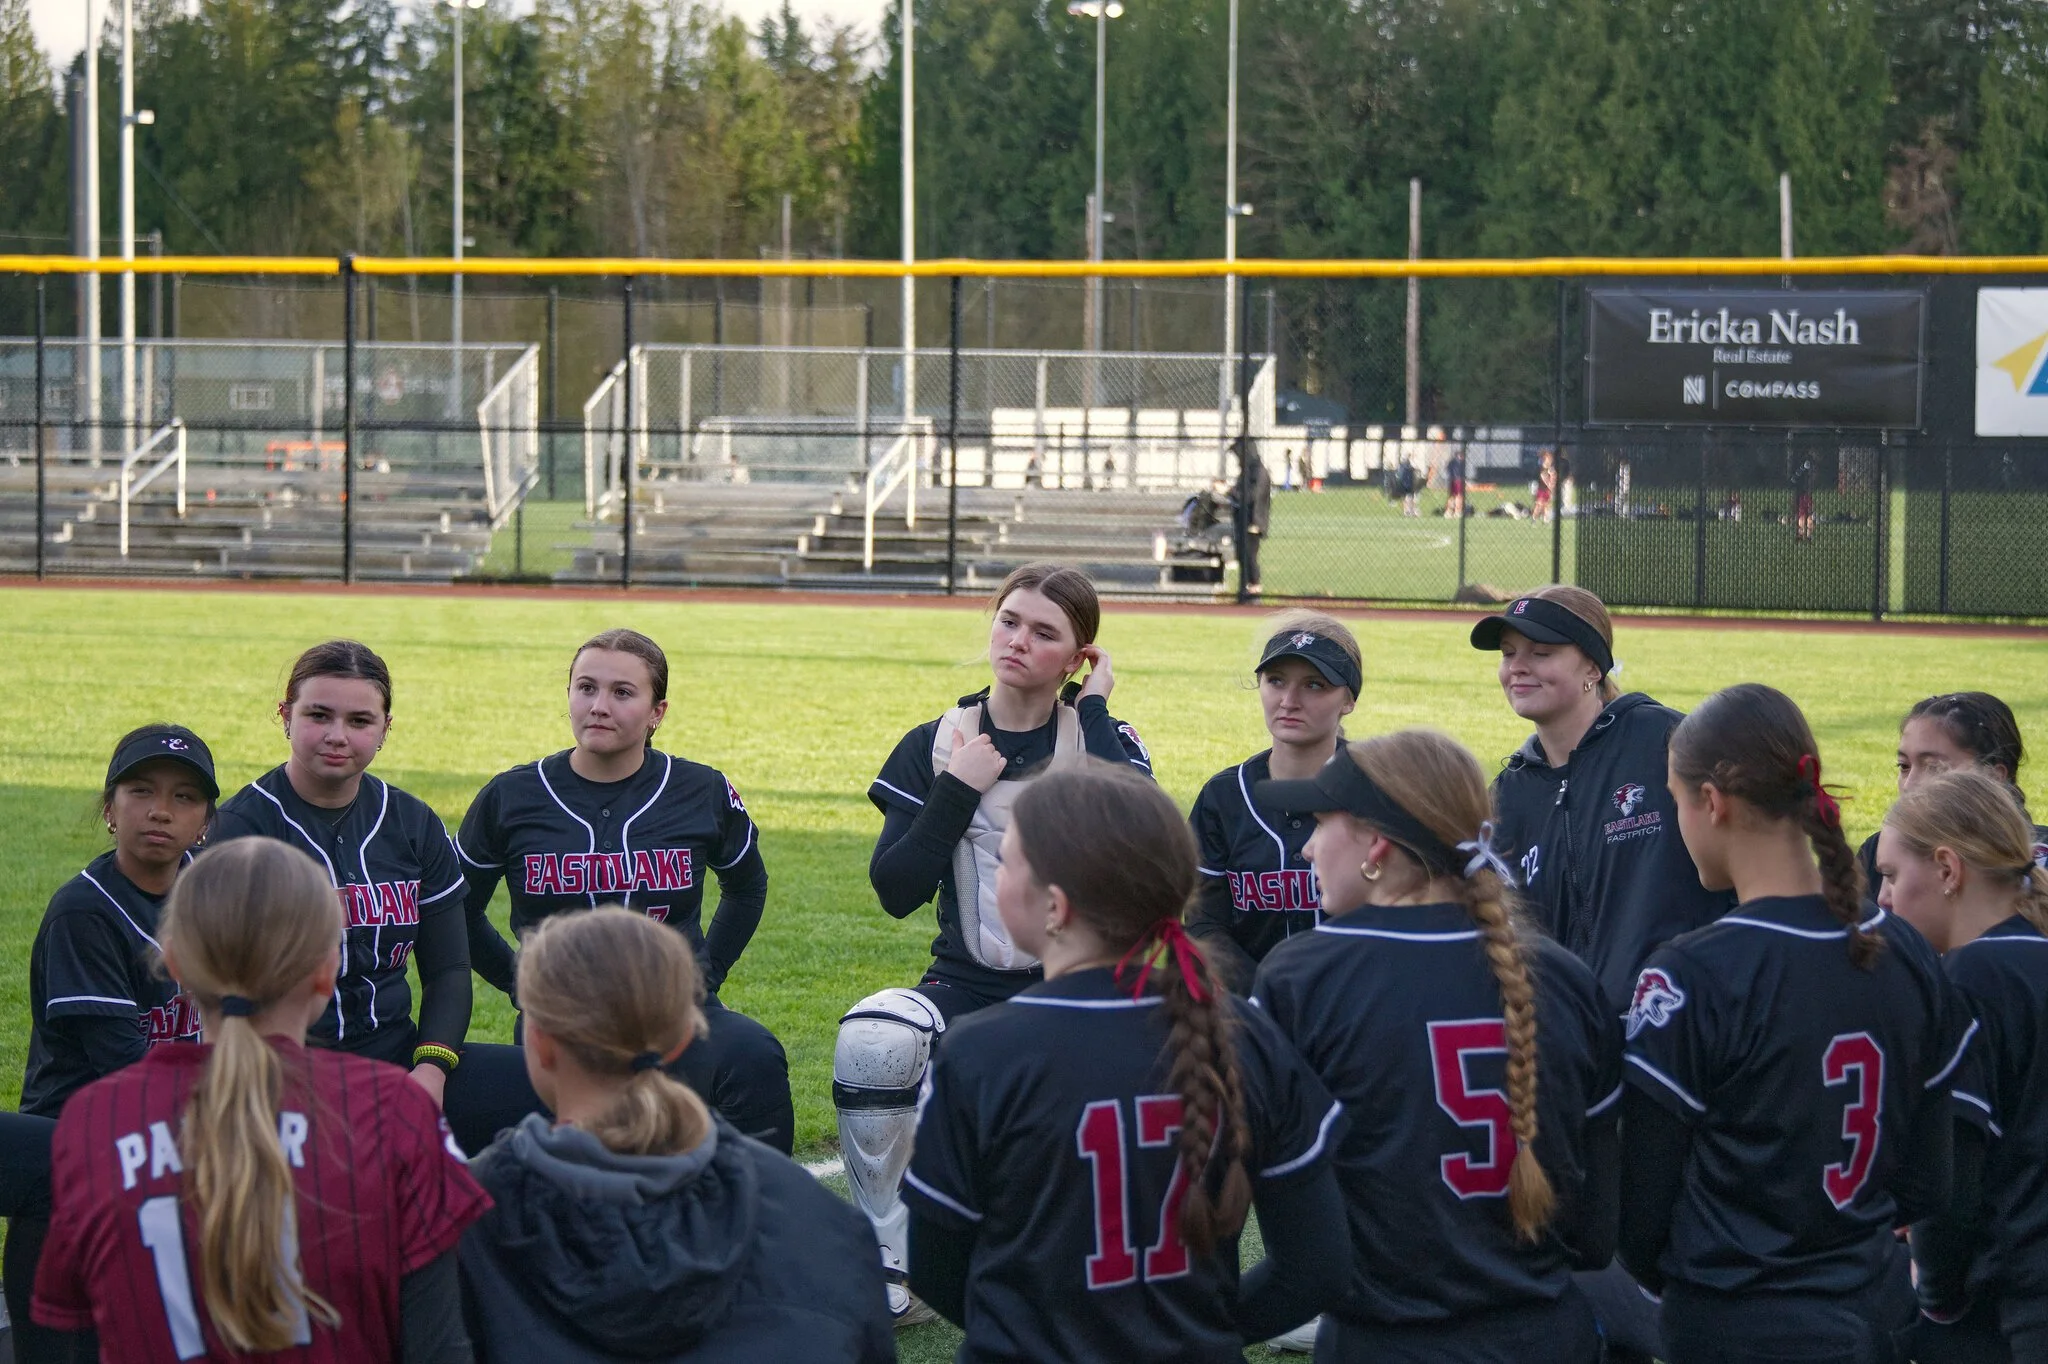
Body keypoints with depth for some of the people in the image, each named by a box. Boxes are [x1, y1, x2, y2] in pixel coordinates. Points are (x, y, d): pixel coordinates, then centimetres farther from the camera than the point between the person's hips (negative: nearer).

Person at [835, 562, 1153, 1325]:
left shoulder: (1103, 740, 2)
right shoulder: (937, 746, 6)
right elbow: (896, 891, -3)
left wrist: (1092, 711, -12)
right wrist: (959, 789, -10)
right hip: (965, 987, 1)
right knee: (870, 1040, -30)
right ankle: (891, 1273, -16)